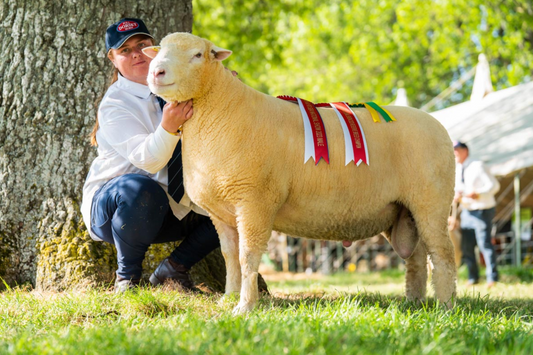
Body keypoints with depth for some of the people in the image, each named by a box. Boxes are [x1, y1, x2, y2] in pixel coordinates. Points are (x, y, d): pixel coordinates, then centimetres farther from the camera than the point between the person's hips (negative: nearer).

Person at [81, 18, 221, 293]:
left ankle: (173, 269, 1)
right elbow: (148, 160, -27)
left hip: (171, 209, 6)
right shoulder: (114, 104, -14)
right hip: (111, 206, -6)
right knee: (142, 189, -40)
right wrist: (169, 127, -47)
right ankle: (127, 276, -17)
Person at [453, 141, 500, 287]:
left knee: (485, 244, -9)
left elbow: (494, 185, -14)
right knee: (466, 246, 5)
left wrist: (478, 194, -28)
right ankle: (473, 278, 17)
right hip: (467, 211, 7)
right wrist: (457, 196, -4)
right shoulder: (457, 170, 10)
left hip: (482, 210, -7)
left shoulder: (477, 166, -11)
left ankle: (492, 278, -2)